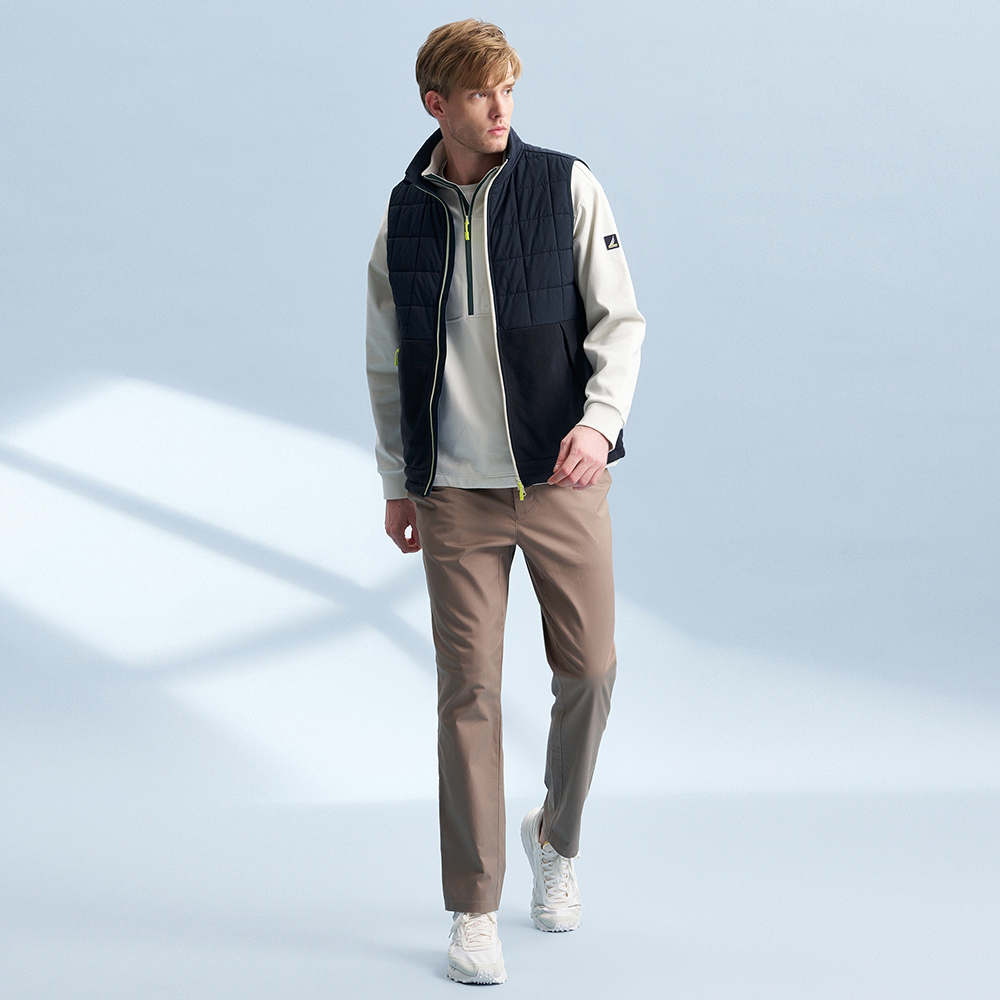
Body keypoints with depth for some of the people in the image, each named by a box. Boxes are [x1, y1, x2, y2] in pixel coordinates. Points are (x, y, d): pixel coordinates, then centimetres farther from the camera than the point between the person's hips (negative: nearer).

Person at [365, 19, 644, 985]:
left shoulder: (567, 188, -2)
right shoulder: (403, 217, 4)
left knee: (589, 669, 5)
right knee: (468, 695, -1)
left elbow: (620, 320, -3)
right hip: (457, 493, 0)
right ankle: (473, 913, 9)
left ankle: (556, 834, 34)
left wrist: (599, 421, -19)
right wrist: (396, 485, 13)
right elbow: (386, 361, 13)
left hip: (561, 479, 0)